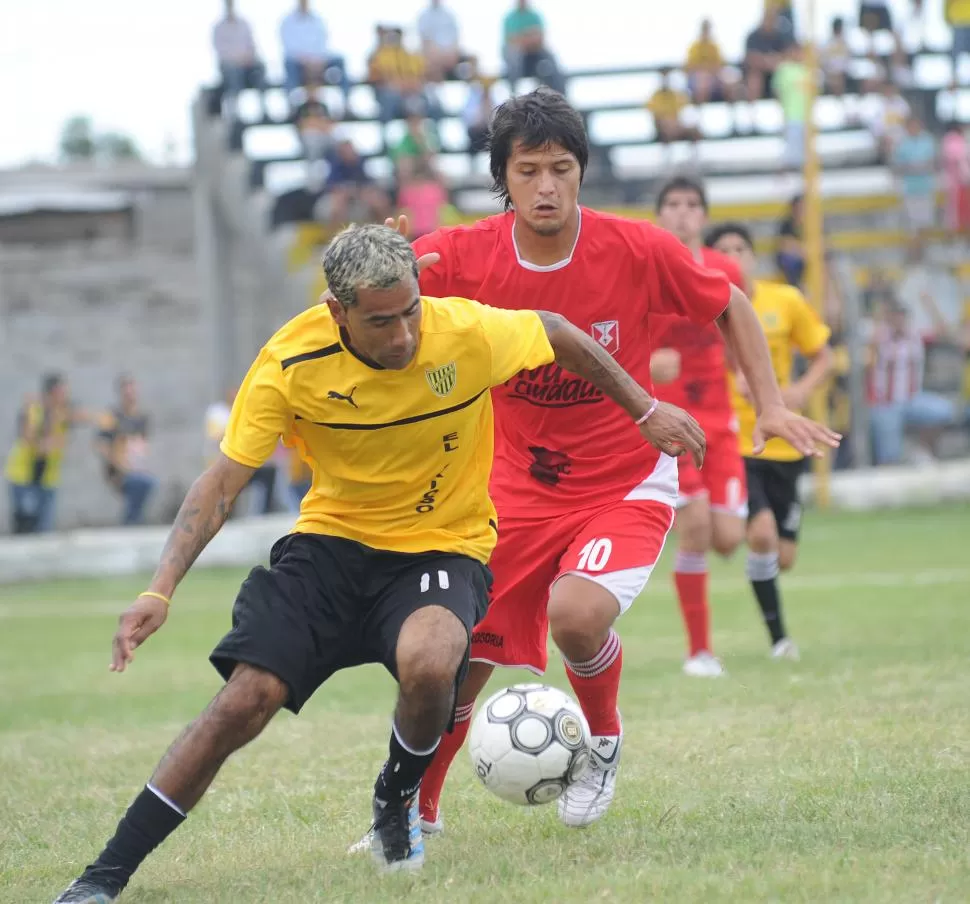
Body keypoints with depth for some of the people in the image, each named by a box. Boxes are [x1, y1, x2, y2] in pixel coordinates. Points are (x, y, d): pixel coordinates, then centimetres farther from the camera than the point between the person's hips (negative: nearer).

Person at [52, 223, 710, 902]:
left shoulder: (469, 333, -21)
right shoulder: (290, 364, -19)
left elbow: (558, 334, 1)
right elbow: (222, 483, -13)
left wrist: (645, 411, 8)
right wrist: (160, 592, -22)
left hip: (445, 546, -1)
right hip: (332, 540, 1)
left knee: (428, 665, -34)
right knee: (246, 699, -15)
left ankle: (398, 800, 1)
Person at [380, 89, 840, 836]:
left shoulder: (639, 250, -15)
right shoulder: (462, 257, -13)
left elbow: (729, 306, 2)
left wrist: (771, 403, -6)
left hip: (626, 485, -2)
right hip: (519, 486, 2)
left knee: (576, 612, -30)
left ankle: (603, 742, 3)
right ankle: (416, 811, 27)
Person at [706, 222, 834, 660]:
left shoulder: (786, 301, 0)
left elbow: (822, 356, 10)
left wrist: (804, 389, -11)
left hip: (782, 444, 3)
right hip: (731, 443, -3)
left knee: (783, 557, 3)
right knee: (762, 533, -23)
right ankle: (778, 637, -9)